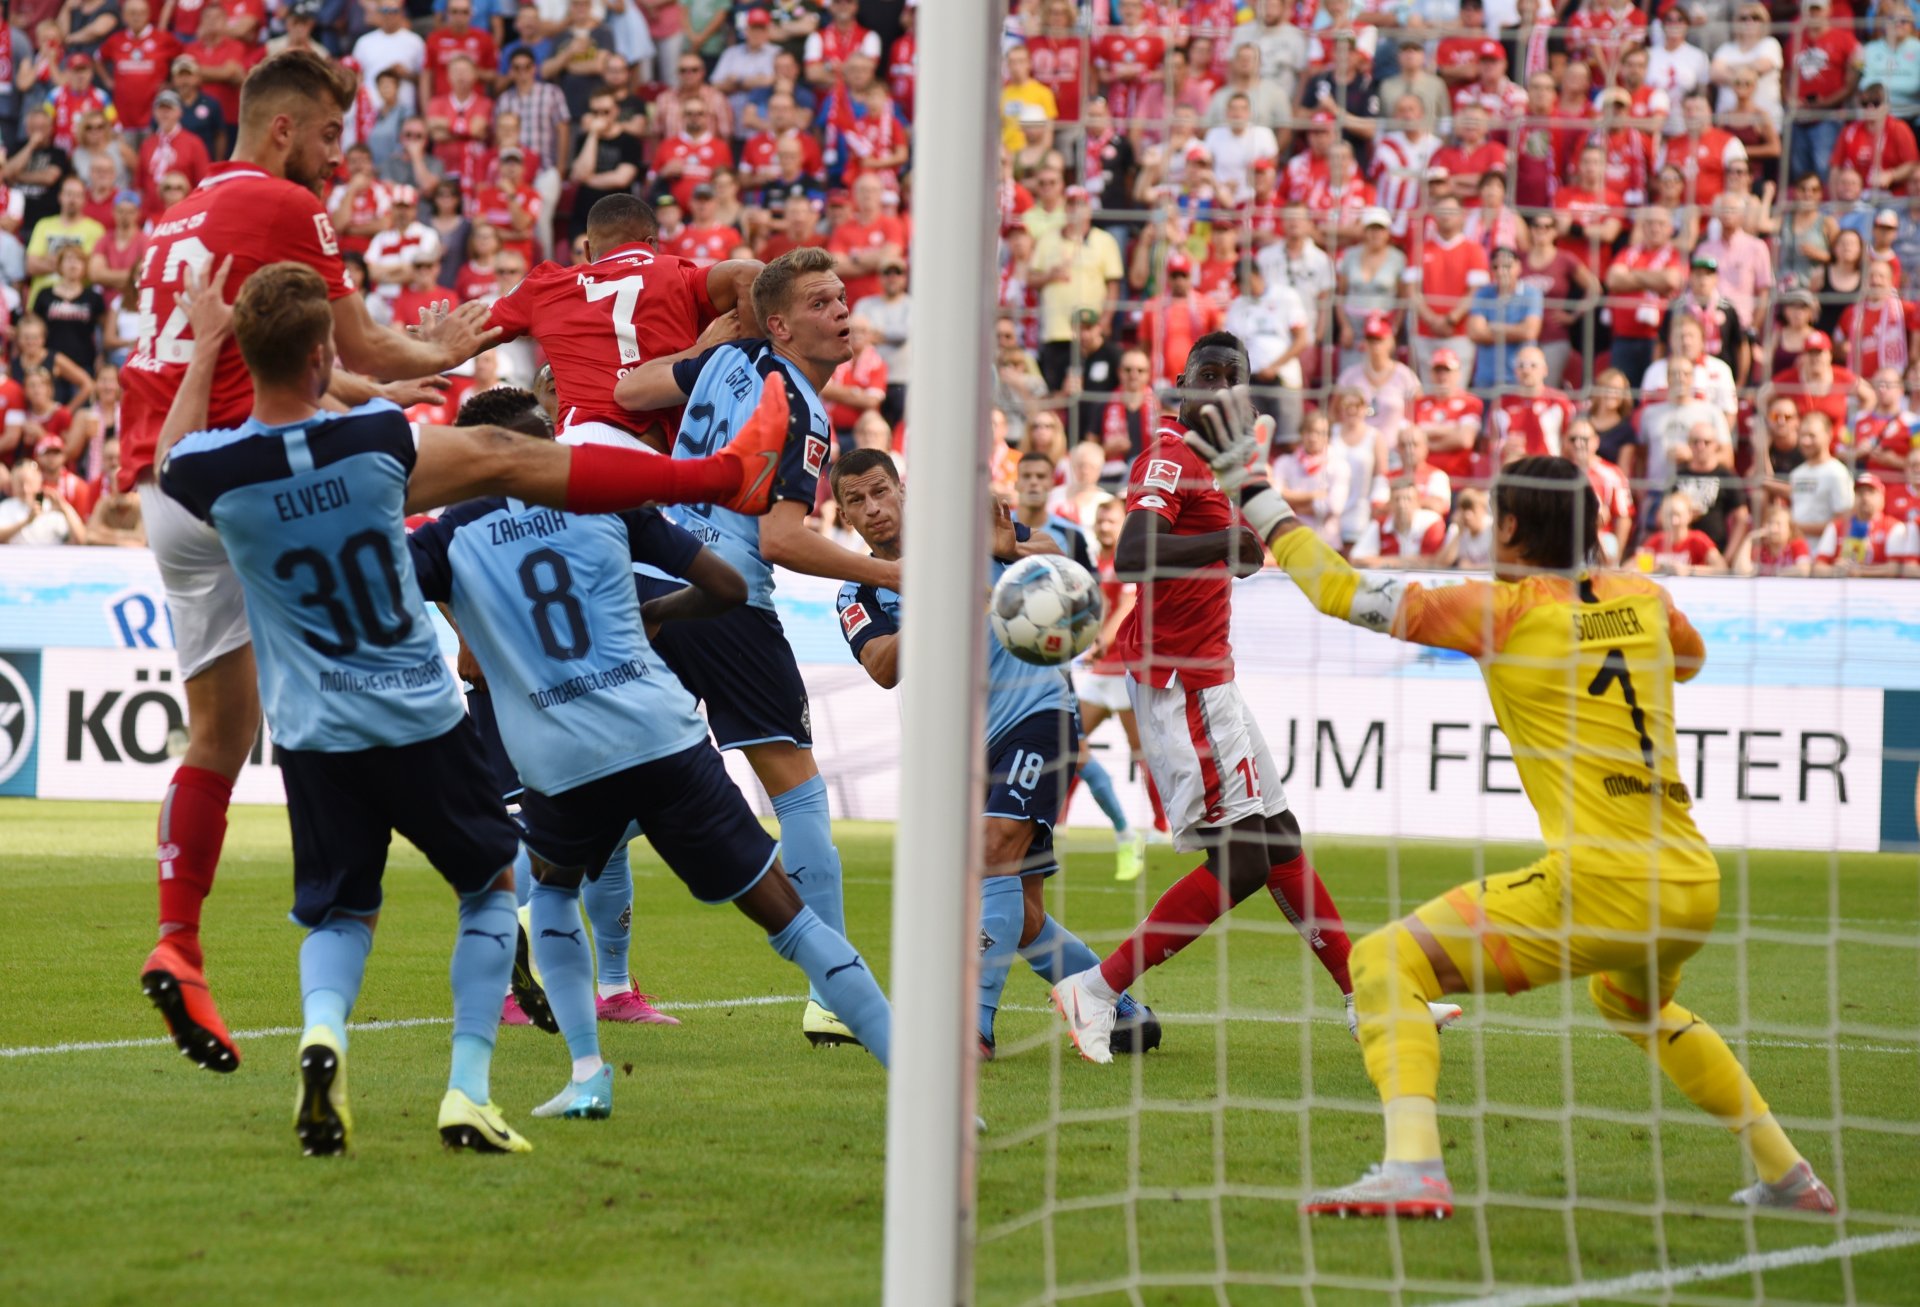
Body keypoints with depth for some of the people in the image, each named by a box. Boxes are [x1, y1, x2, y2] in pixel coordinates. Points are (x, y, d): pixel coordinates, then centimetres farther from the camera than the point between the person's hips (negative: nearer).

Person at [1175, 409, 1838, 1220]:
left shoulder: (1507, 610, -3)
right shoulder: (1642, 599, 12)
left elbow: (1348, 594, -3)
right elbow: (1689, 658, 37)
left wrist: (1255, 496, 5)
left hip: (1598, 884, -7)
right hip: (1694, 887, 7)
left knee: (1386, 963, -3)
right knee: (1634, 1002, 39)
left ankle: (1412, 1168, -23)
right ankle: (1786, 1173, 38)